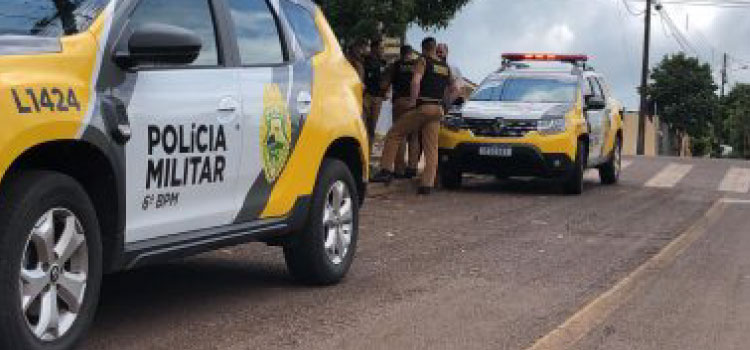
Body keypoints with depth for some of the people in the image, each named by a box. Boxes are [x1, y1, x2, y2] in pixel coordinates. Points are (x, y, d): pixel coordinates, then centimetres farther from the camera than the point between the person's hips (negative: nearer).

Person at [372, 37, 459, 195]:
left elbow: (416, 81, -20)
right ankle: (428, 184, 0)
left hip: (422, 107, -6)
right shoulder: (445, 67, 15)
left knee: (394, 135, 4)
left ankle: (386, 170, -2)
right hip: (437, 109, 6)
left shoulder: (423, 61, -4)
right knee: (431, 148, 5)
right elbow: (453, 89, 21)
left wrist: (413, 101, -13)